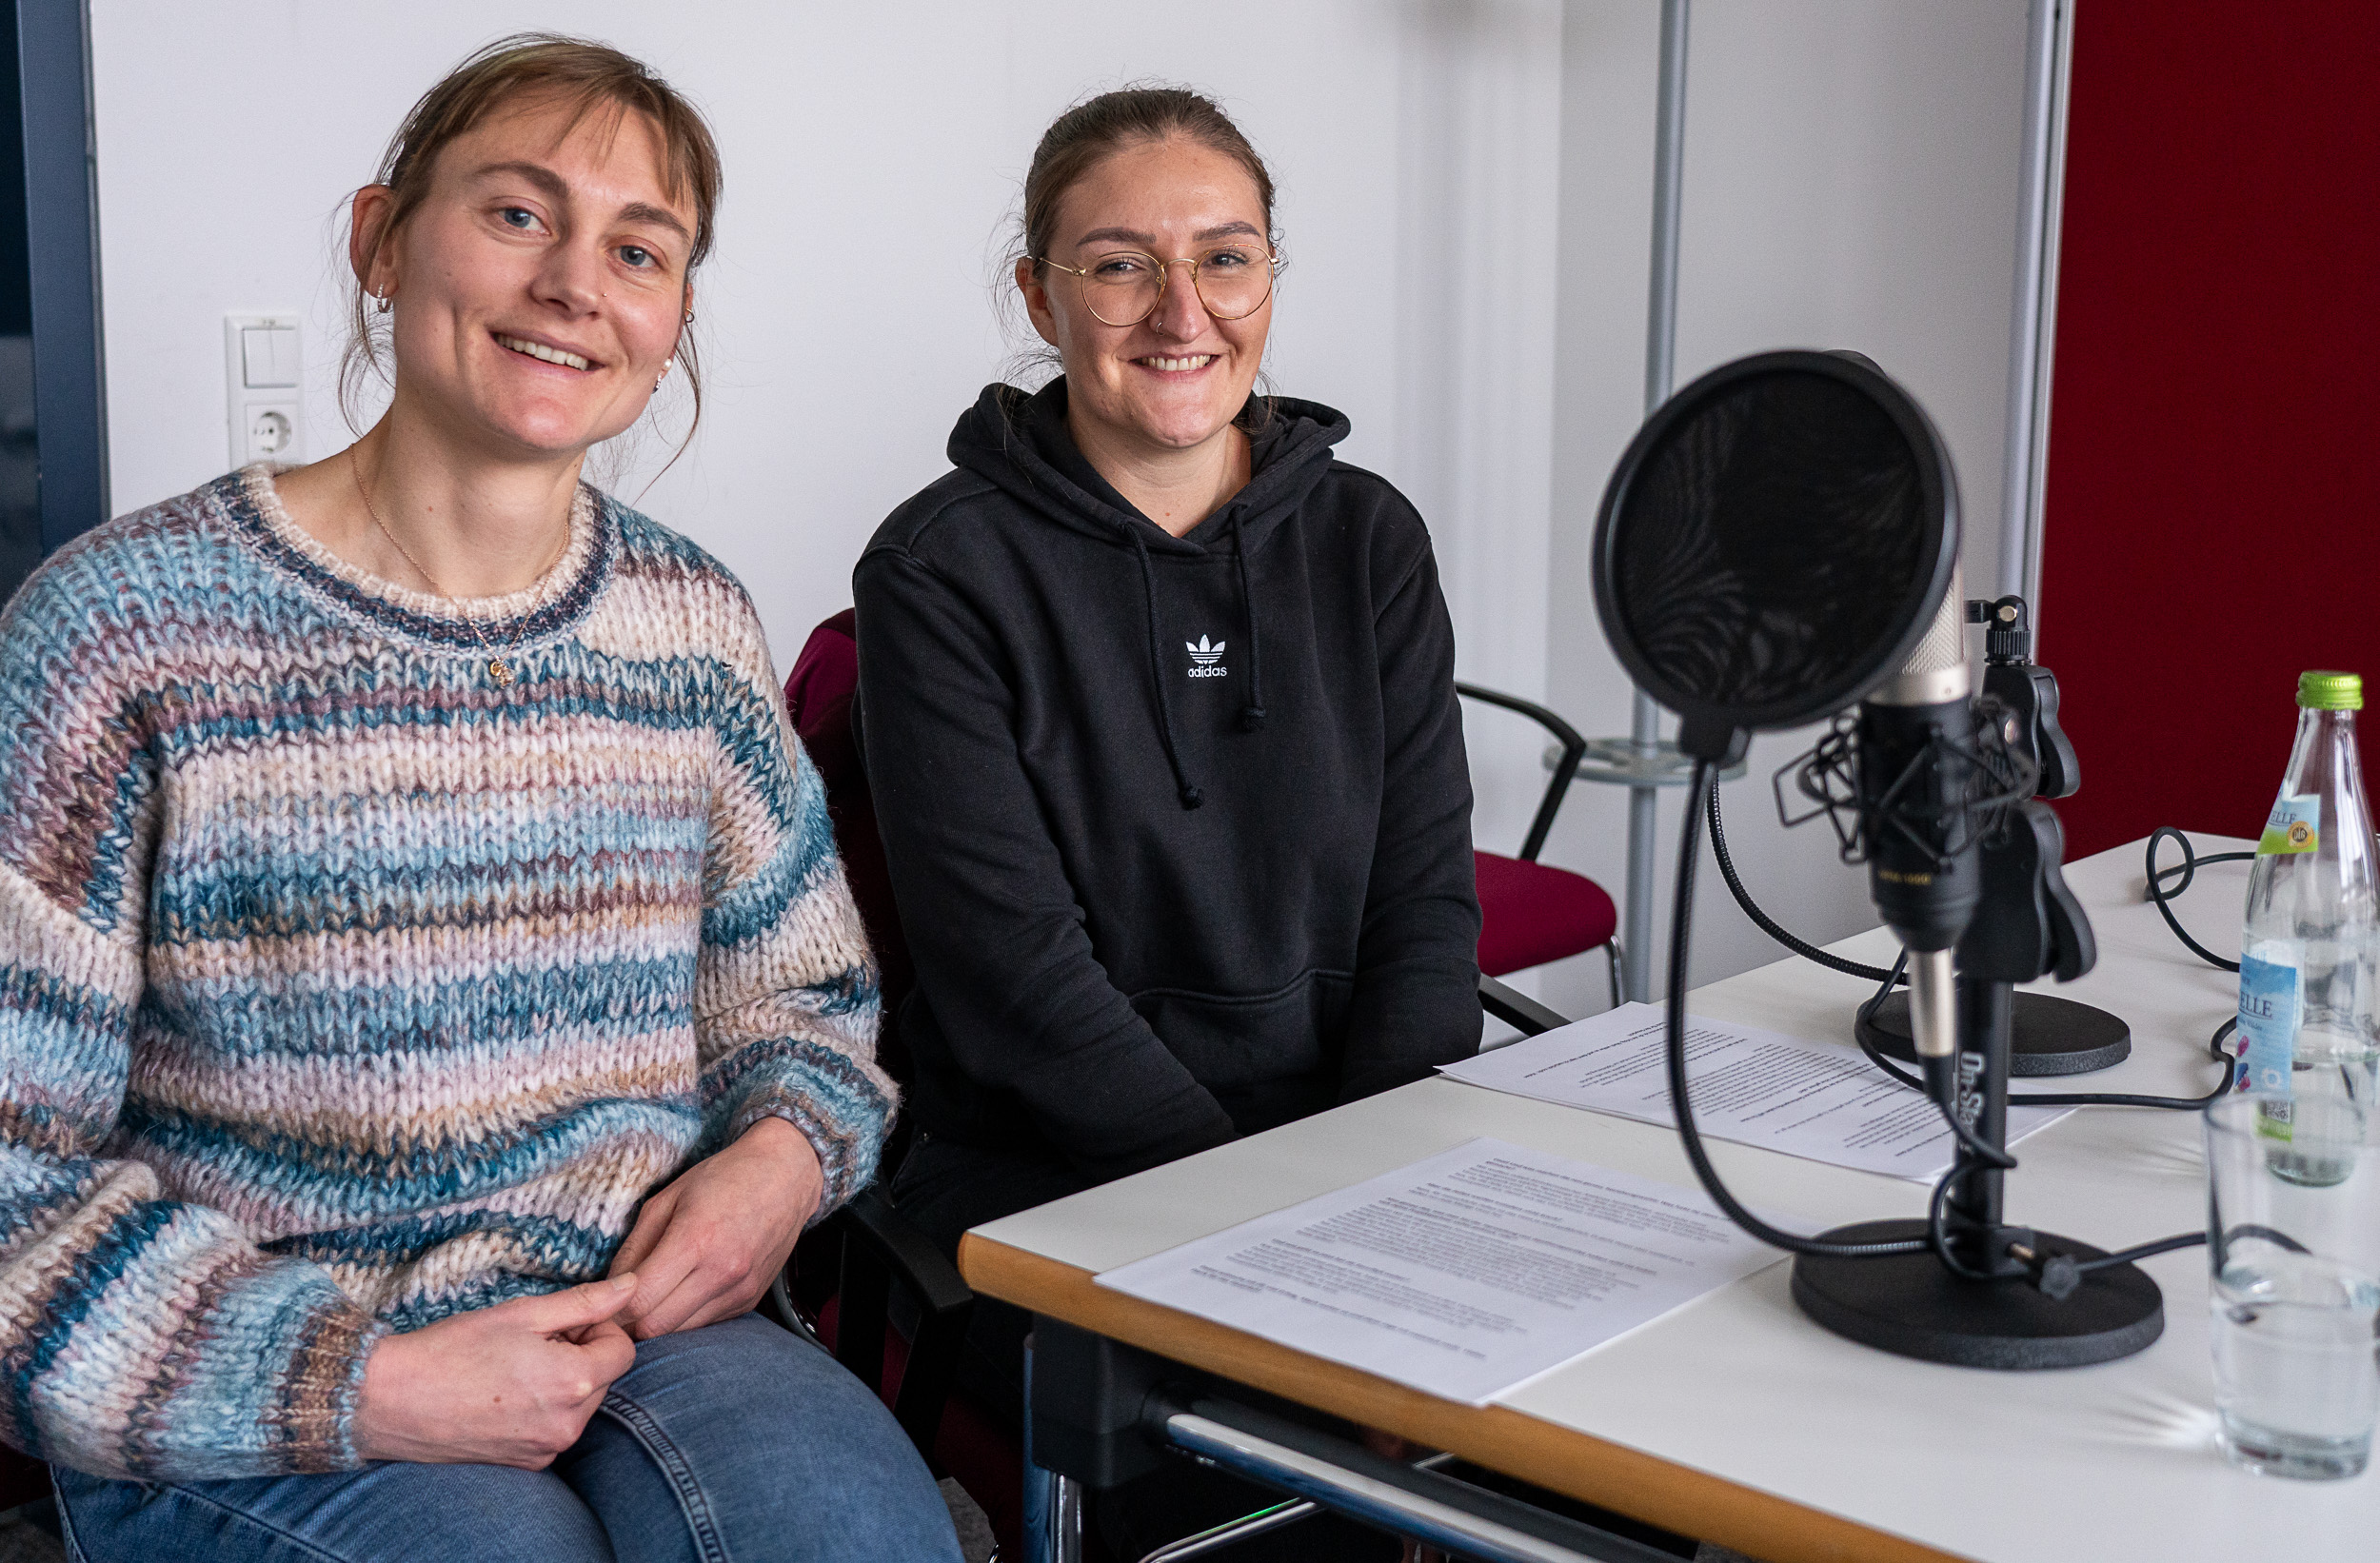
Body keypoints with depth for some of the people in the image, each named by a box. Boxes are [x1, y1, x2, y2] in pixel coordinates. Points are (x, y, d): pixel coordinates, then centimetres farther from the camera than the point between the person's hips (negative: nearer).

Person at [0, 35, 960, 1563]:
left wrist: (787, 1153, -3)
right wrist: (357, 1388, -16)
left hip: (641, 1312, 4)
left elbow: (804, 991, 20)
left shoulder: (695, 626, 7)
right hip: (243, 1420, -3)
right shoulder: (127, 630, -8)